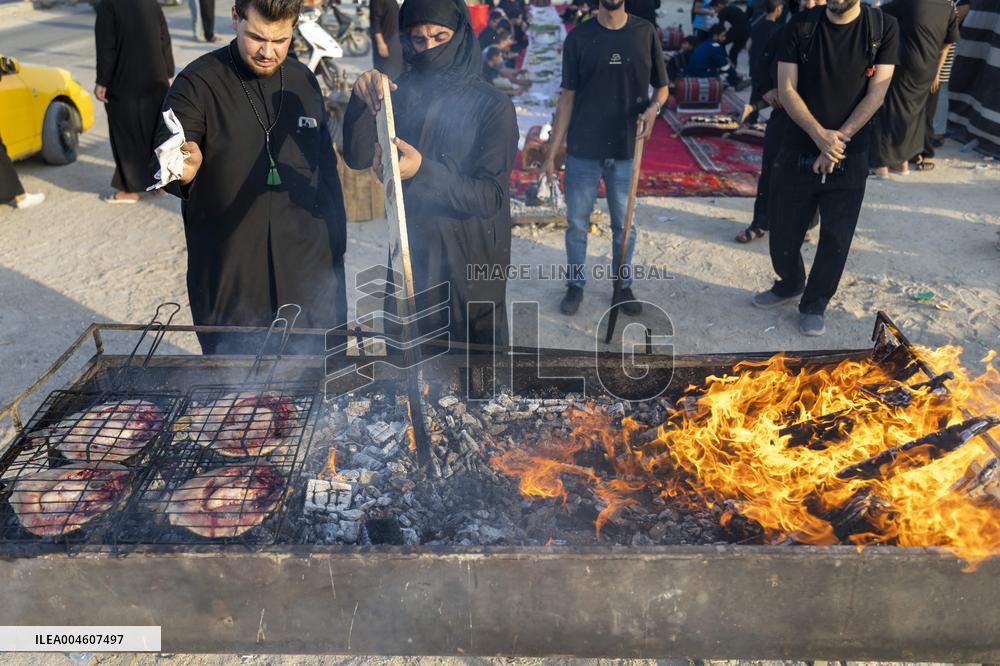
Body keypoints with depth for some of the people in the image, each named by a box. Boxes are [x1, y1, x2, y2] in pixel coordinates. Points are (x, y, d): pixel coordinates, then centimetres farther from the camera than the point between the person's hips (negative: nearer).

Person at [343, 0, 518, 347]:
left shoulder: (493, 106, -12)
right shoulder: (402, 94, 1)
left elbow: (491, 196, -19)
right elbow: (357, 157, -6)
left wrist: (422, 172, -34)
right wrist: (361, 102, -24)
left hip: (470, 265, -4)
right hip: (409, 254, 4)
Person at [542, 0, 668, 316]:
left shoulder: (645, 33, 1)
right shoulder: (578, 37, -1)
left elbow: (661, 87, 9)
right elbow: (567, 98, 1)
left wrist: (654, 107, -15)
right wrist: (552, 151, -2)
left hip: (626, 149, 1)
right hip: (582, 149, 0)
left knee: (624, 224, 10)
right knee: (576, 223, 8)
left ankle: (623, 284, 27)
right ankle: (576, 283, 25)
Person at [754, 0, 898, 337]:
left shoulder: (883, 27, -3)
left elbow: (876, 94, -6)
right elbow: (786, 89, -7)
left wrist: (838, 139, -16)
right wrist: (821, 136, -19)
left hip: (850, 157, -1)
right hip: (798, 151, 1)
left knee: (835, 238, 4)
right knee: (783, 231, 9)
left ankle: (814, 304, 24)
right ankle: (790, 284, 37)